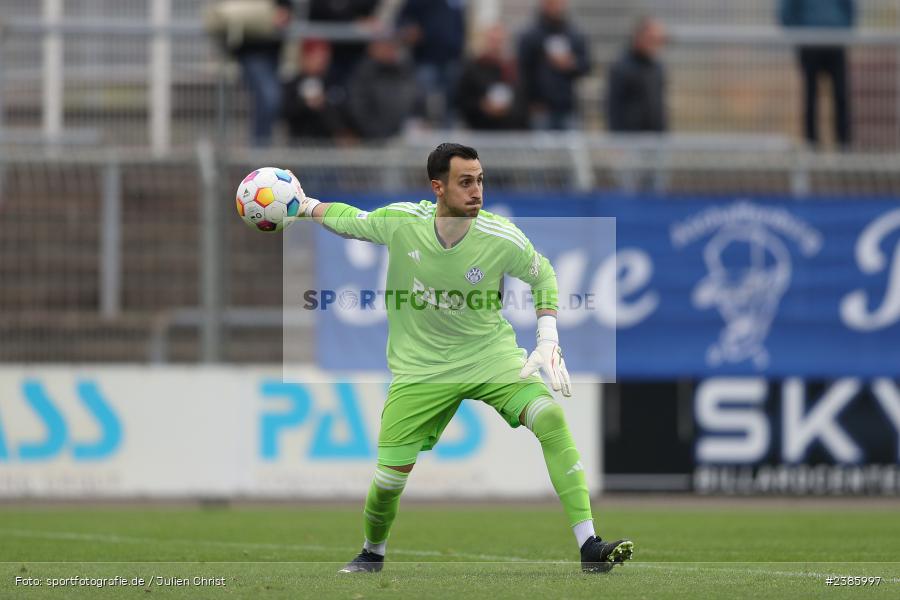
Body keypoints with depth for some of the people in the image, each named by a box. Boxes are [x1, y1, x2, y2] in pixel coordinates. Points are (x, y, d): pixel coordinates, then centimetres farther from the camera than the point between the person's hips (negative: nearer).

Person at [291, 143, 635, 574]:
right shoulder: (399, 222, -14)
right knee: (391, 474, -4)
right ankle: (372, 552, 31)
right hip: (420, 367, 0)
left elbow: (542, 275, 4)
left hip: (490, 352, 0)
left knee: (551, 417, -25)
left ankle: (589, 547, -25)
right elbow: (350, 221, 10)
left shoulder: (502, 239, -15)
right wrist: (305, 206, 4)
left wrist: (548, 342, -5)